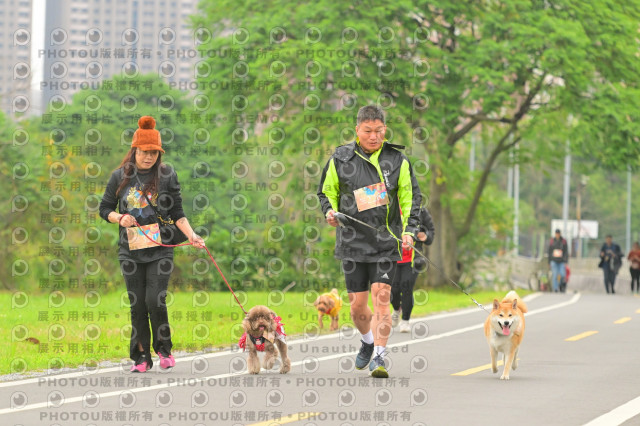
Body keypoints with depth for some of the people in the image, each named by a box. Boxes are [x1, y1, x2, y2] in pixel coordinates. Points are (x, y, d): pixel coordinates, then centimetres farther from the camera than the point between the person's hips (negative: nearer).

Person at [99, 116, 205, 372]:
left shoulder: (167, 175, 2)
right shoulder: (120, 176, 4)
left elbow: (177, 213, 4)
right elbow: (105, 209, 12)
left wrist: (191, 235, -10)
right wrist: (120, 218, -8)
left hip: (160, 251, -2)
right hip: (130, 251, 2)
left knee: (155, 300, -12)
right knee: (137, 305, 2)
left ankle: (163, 349, 10)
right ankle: (141, 357, 13)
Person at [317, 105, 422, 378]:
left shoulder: (397, 160, 2)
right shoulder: (340, 158, 2)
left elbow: (411, 198, 8)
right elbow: (327, 191, 14)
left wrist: (409, 230, -4)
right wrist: (330, 212, -6)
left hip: (386, 242, -1)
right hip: (352, 242, 1)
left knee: (381, 299, -12)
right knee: (357, 305, 5)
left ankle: (379, 357, -8)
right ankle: (368, 341, 35)